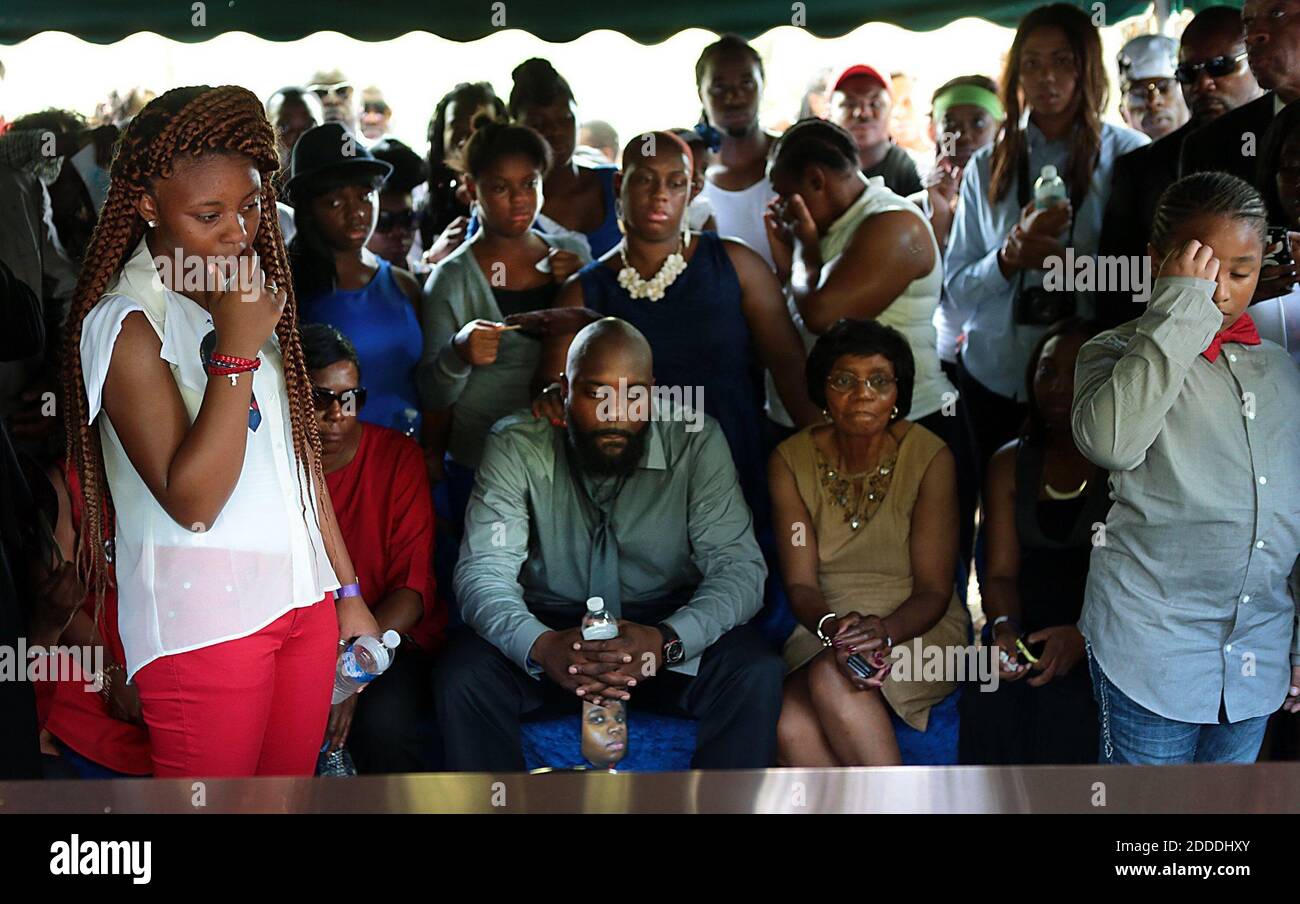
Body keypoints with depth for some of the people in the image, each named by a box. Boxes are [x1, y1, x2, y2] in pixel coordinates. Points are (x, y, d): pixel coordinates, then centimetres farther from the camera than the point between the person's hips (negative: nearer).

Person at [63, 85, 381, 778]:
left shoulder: (249, 296, 12)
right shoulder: (124, 321, -12)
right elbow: (191, 501, -20)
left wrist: (349, 590, 17)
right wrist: (236, 351, -22)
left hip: (303, 597, 7)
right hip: (204, 620, -7)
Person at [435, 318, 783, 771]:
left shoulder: (696, 442, -10)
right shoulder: (516, 445, -11)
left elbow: (739, 567, -16)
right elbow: (483, 572, -17)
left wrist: (666, 641, -37)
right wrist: (540, 646, -40)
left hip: (668, 625, 0)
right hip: (549, 623, 0)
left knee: (755, 675, -28)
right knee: (461, 679, -28)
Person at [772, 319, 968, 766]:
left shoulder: (930, 457, -8)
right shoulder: (792, 460, 0)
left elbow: (934, 590, -8)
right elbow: (800, 583, -5)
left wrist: (886, 630, -30)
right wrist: (832, 627, -28)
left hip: (917, 630, -2)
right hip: (825, 626, 2)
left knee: (831, 679, -35)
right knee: (792, 730, -30)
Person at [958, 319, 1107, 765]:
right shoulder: (1010, 464, 16)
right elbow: (1001, 573, 9)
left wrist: (1083, 636, -21)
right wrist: (1004, 626, -14)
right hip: (1029, 629, 3)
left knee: (1065, 706, -31)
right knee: (989, 705, -26)